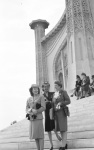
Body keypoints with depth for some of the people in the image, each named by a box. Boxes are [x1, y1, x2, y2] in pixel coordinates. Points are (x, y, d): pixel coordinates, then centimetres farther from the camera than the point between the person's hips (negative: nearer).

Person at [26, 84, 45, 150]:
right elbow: (27, 109, 7)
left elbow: (43, 107, -10)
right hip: (31, 119, 5)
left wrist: (36, 112, -20)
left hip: (38, 117, -5)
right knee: (35, 135, 8)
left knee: (40, 135, -7)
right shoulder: (29, 99, 12)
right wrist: (29, 111, -16)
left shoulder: (41, 97, -2)